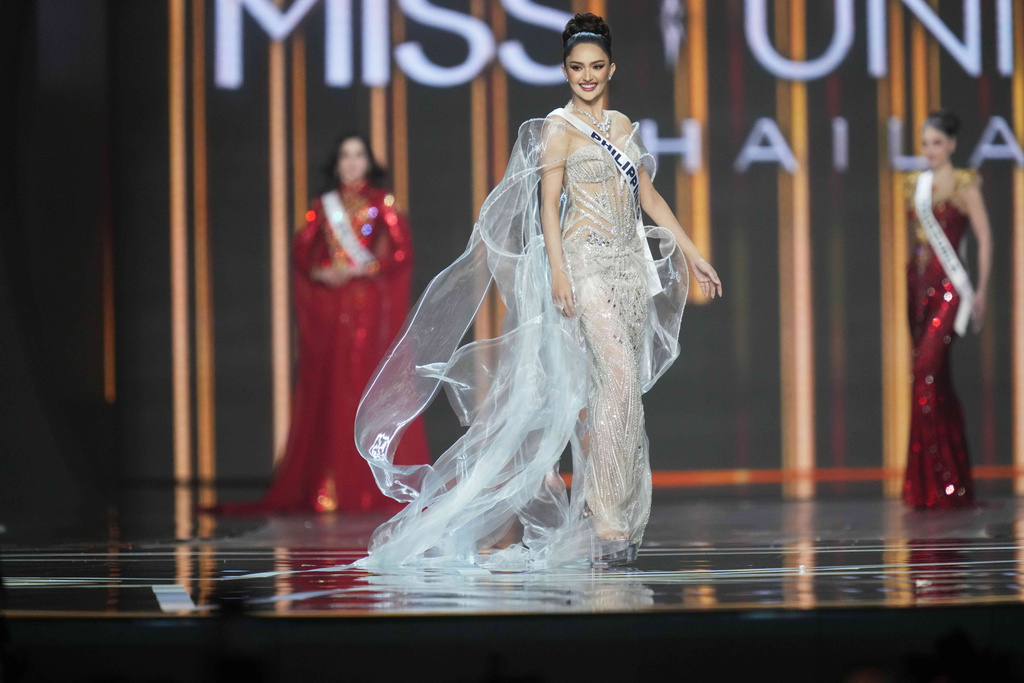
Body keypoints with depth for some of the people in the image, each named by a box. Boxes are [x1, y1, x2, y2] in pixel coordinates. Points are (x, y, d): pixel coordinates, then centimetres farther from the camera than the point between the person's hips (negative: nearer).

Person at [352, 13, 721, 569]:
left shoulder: (622, 126, 17)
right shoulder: (558, 127, -2)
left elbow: (649, 197, 21)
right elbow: (548, 201, -8)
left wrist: (694, 255, 19)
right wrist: (558, 271, -18)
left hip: (631, 264, 6)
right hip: (586, 260, -6)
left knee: (611, 386, 3)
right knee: (617, 373, -18)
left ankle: (610, 517, 6)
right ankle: (607, 519, -19)